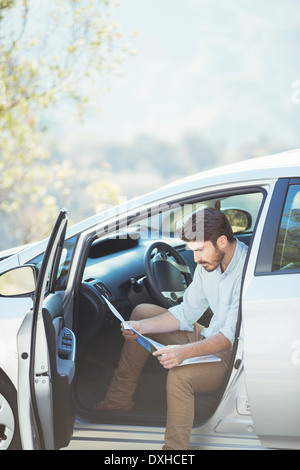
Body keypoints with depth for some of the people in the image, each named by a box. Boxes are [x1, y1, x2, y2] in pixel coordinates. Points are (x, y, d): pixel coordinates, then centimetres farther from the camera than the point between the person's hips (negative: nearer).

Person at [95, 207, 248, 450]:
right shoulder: (209, 262, 1)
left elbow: (232, 336, -31)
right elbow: (187, 312, 9)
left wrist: (185, 352, -44)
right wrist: (142, 327, -4)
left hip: (236, 356, -10)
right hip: (211, 338, 10)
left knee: (179, 375, -37)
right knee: (142, 312, 11)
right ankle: (119, 399, 14)